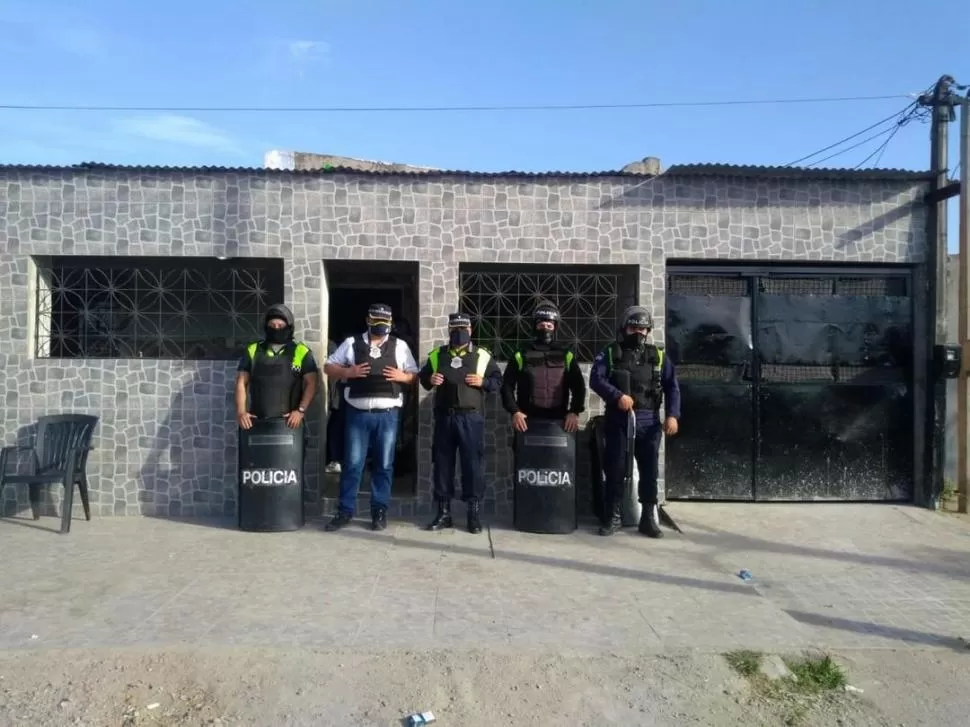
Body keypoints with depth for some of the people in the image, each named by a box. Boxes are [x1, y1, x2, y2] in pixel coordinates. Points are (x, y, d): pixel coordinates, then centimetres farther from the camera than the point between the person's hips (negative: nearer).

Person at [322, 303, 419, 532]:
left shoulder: (399, 346, 8)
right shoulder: (351, 343, 6)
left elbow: (414, 375, 11)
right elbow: (328, 367, 8)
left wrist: (402, 376, -10)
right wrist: (348, 372, -10)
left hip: (387, 414, 1)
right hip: (357, 413, 0)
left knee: (384, 464, 7)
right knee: (352, 463, 4)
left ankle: (379, 511, 18)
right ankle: (345, 511, 15)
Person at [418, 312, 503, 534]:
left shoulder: (482, 355, 4)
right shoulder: (437, 355, 10)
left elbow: (498, 380, 6)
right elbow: (422, 376, 18)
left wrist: (483, 382, -13)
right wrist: (429, 379, -4)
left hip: (471, 418, -2)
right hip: (444, 417, 2)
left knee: (473, 465, 0)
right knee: (442, 464, 7)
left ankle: (474, 514, 11)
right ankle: (443, 513, 17)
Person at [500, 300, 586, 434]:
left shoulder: (566, 355, 9)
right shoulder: (521, 355, 5)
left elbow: (579, 386, 8)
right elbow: (507, 386, 4)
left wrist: (574, 412, -7)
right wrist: (514, 411, -10)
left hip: (559, 421, 1)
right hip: (528, 420, -1)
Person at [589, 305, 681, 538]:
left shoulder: (658, 356, 11)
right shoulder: (610, 353, 5)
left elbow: (672, 387, 7)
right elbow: (596, 379, -7)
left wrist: (672, 415, -6)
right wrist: (617, 396, -21)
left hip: (648, 422, 2)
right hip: (618, 421, -1)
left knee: (649, 471, 4)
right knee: (615, 470, 4)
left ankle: (649, 519, 15)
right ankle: (613, 517, 15)